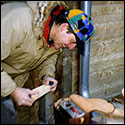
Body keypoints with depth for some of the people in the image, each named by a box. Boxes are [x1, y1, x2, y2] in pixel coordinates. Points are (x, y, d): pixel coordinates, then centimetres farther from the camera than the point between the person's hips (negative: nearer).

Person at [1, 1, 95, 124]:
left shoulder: (58, 35, -16)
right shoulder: (20, 21, -41)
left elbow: (50, 55, 4)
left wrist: (46, 75, -15)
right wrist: (13, 91, -36)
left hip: (21, 70, 6)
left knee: (30, 105, 9)